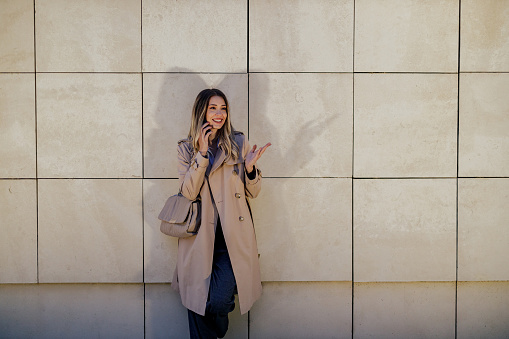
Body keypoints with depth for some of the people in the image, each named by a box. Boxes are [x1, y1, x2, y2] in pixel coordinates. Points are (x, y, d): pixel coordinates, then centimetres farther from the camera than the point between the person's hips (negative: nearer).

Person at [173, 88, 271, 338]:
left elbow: (252, 193, 8)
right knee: (196, 300, 4)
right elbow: (188, 192, -7)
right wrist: (202, 153, -13)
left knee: (218, 301, -9)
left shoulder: (239, 143, 6)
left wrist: (250, 168, -12)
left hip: (232, 236, -1)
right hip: (200, 235, 1)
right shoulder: (186, 148, 7)